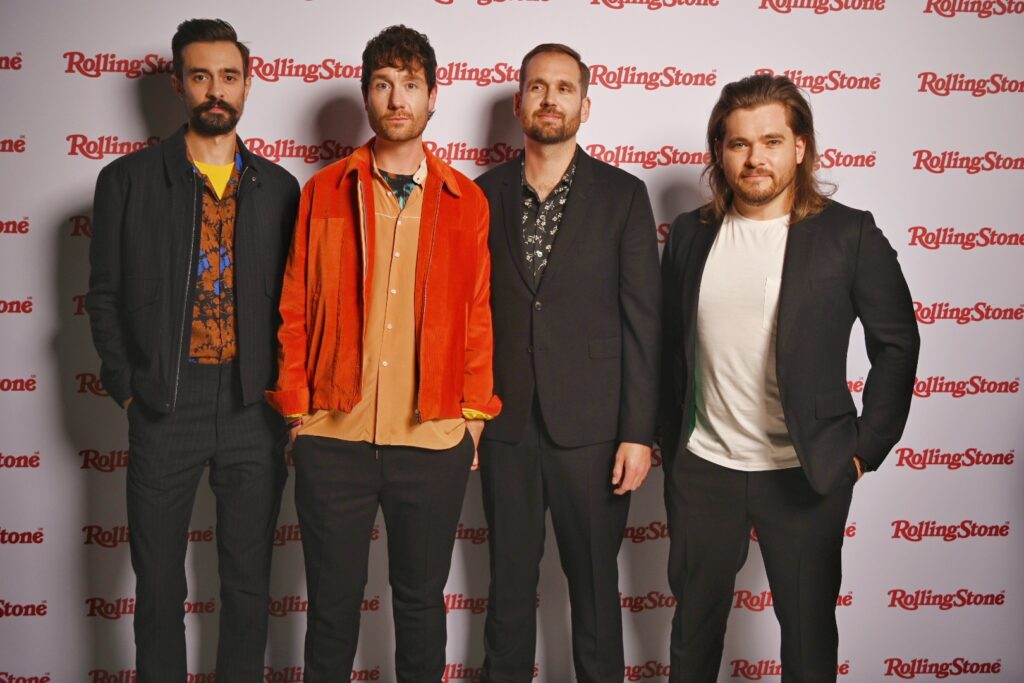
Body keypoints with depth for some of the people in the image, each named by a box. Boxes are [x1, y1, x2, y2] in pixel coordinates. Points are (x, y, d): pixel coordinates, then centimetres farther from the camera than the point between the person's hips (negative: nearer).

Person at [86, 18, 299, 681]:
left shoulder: (279, 187, 7)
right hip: (165, 407, -1)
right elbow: (105, 295, 3)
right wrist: (128, 390, -4)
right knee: (159, 583, 9)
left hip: (255, 409, 1)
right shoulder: (128, 180, 1)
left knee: (248, 581, 11)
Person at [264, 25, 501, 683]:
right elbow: (296, 310, 5)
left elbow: (478, 318, 6)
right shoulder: (324, 191, 4)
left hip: (434, 440, 0)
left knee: (422, 599, 13)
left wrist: (474, 417, 3)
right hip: (334, 437, 0)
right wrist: (298, 410, 1)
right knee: (333, 599, 10)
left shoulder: (467, 201, 4)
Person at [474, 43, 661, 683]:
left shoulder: (623, 194, 0)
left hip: (590, 426, -2)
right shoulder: (483, 193, 6)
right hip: (505, 425, 2)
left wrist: (639, 432, -7)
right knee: (510, 580, 13)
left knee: (595, 581, 8)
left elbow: (643, 319, -3)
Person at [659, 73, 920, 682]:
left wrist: (865, 449, -5)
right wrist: (671, 443, 8)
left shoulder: (849, 234, -6)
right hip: (702, 469, 3)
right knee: (695, 619, 16)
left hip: (805, 473, -2)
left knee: (808, 623, 11)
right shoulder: (691, 234, 3)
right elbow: (672, 347, 9)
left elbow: (897, 345, -3)